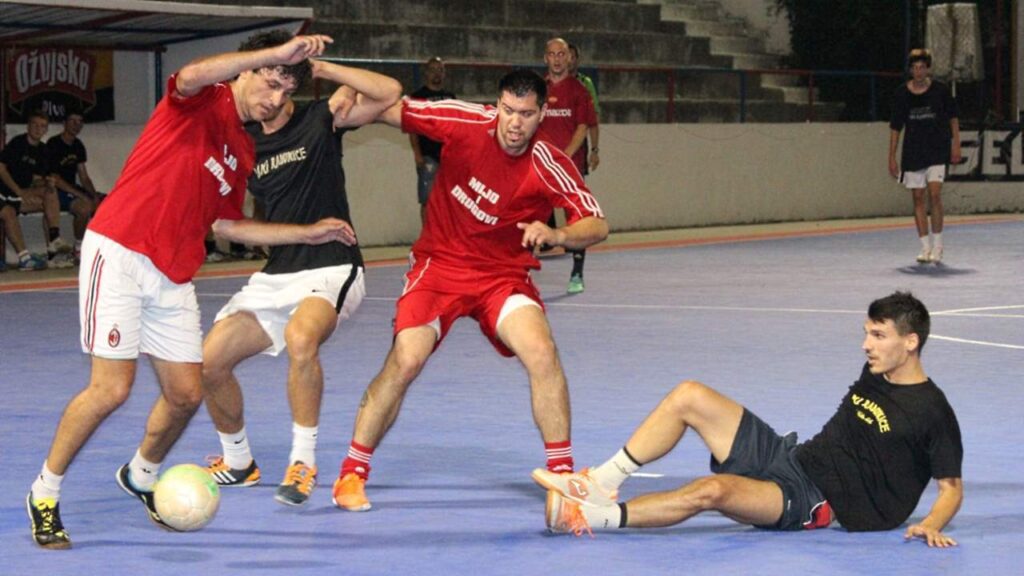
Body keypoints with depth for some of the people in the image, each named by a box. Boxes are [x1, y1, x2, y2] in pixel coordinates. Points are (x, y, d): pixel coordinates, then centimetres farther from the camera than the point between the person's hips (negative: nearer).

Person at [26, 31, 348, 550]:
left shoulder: (244, 152, 17)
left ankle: (141, 477, 34)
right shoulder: (204, 100, -5)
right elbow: (192, 73, -30)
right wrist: (277, 54, -34)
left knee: (186, 394, 6)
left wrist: (309, 233, 26)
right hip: (119, 253, -8)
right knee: (112, 388, -13)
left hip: (173, 276, 8)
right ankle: (44, 494, 5)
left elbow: (226, 225, 25)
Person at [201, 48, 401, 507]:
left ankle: (303, 463, -21)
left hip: (330, 269, -6)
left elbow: (389, 92, -15)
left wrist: (323, 70, -17)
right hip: (275, 275, 6)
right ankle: (238, 462, 22)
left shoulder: (319, 120, -3)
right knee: (210, 361, -2)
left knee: (301, 337, -36)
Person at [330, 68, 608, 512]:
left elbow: (597, 226, -16)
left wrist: (557, 235, -36)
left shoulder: (550, 167, -14)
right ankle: (351, 474, 2)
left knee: (542, 353, -23)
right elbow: (389, 109, -3)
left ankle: (562, 475, -8)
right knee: (404, 361, -17)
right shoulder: (466, 122, -13)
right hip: (439, 264, 0)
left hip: (503, 274, 0)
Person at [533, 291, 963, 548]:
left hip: (816, 502, -9)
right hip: (788, 455, 9)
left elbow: (951, 486, -9)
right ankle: (599, 484, -7)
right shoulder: (875, 375, 12)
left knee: (713, 489, -36)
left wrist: (931, 525, -26)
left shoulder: (932, 411, -11)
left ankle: (593, 517, -35)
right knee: (689, 396, -6)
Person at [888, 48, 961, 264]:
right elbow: (895, 127, 7)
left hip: (937, 151, -2)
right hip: (912, 153, 2)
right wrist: (892, 157, 5)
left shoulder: (940, 90, -3)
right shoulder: (901, 94, 0)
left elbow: (953, 117, 9)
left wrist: (955, 144, 4)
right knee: (918, 198, 2)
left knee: (934, 194, -13)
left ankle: (937, 246, -2)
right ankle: (925, 248, 7)